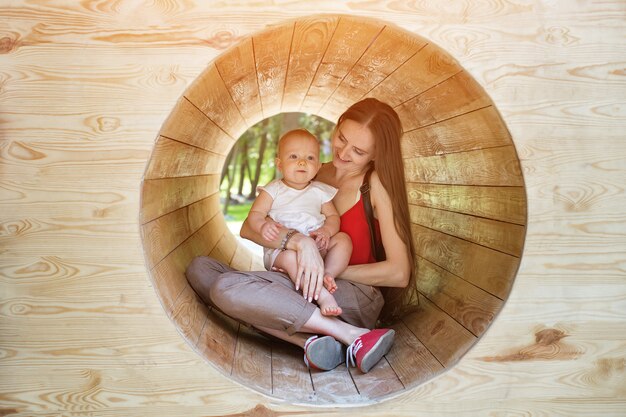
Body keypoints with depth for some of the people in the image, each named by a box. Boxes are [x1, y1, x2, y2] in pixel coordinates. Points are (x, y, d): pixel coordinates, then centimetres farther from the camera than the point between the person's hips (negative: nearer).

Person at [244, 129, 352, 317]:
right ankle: (323, 296, -40)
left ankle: (327, 273, -31)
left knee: (343, 239, -15)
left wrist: (326, 230, -13)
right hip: (281, 248, -4)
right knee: (291, 257, -37)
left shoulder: (320, 191, 13)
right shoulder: (274, 190, 4)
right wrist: (263, 226, -27)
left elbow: (333, 216, 11)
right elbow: (254, 214, -3)